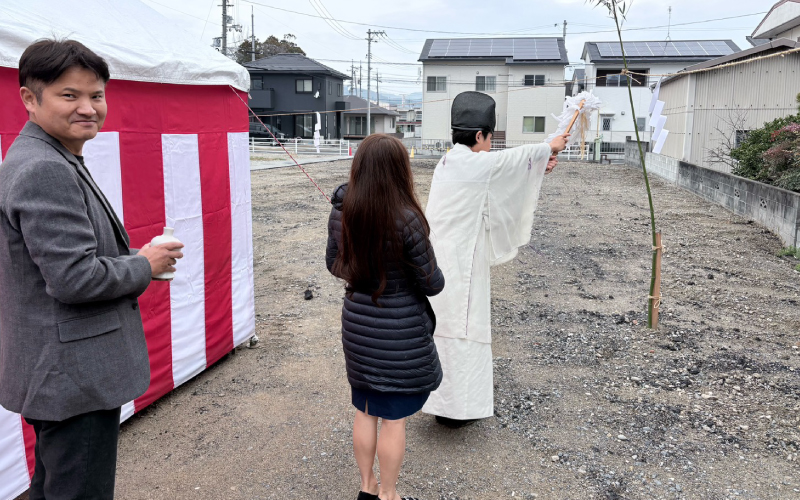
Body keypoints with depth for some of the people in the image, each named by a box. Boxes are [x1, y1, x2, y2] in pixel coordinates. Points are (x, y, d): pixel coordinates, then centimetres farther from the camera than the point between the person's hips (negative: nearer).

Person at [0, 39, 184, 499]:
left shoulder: (57, 161, 12)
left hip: (59, 373, 11)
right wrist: (145, 264, -11)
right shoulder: (44, 170, -22)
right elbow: (74, 279, -26)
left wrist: (134, 257, 5)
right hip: (75, 377, -11)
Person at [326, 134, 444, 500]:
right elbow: (431, 284, -15)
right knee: (394, 418, 12)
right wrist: (434, 271, 6)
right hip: (400, 332, -5)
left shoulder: (340, 213, -7)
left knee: (365, 411, 20)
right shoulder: (407, 220, -24)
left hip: (357, 325, 5)